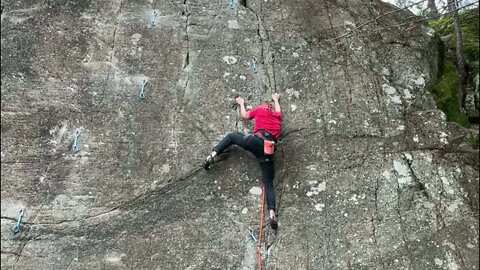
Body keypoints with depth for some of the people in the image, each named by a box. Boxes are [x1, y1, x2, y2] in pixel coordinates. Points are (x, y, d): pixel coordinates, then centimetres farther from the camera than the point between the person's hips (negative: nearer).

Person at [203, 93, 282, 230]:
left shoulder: (259, 110, 19)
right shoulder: (277, 115, 28)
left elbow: (244, 115, 35)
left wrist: (241, 103, 54)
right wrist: (276, 99, 72)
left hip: (257, 141, -3)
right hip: (269, 150, 3)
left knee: (231, 136, 21)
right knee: (268, 183, 3)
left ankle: (213, 154, 2)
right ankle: (272, 213, -14)